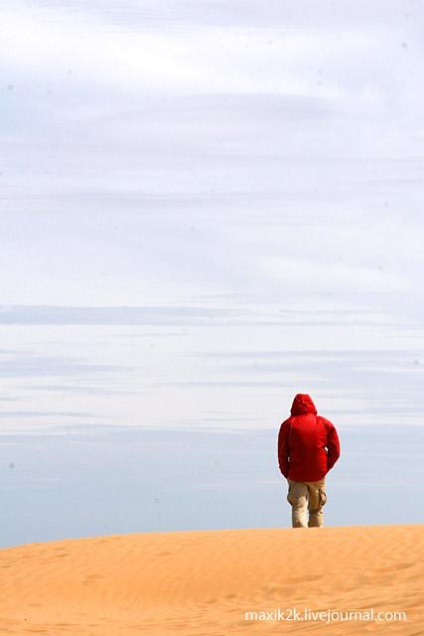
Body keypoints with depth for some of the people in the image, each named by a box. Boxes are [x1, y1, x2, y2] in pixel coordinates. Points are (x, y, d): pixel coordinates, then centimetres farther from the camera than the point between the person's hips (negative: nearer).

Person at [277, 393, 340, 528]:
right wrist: (325, 468, 9)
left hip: (296, 474, -2)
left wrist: (286, 473, 5)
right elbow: (335, 451, 1)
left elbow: (282, 453, -4)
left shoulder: (288, 424, -1)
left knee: (299, 508, -5)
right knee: (317, 509, 15)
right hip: (318, 474, 2)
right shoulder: (325, 423, 5)